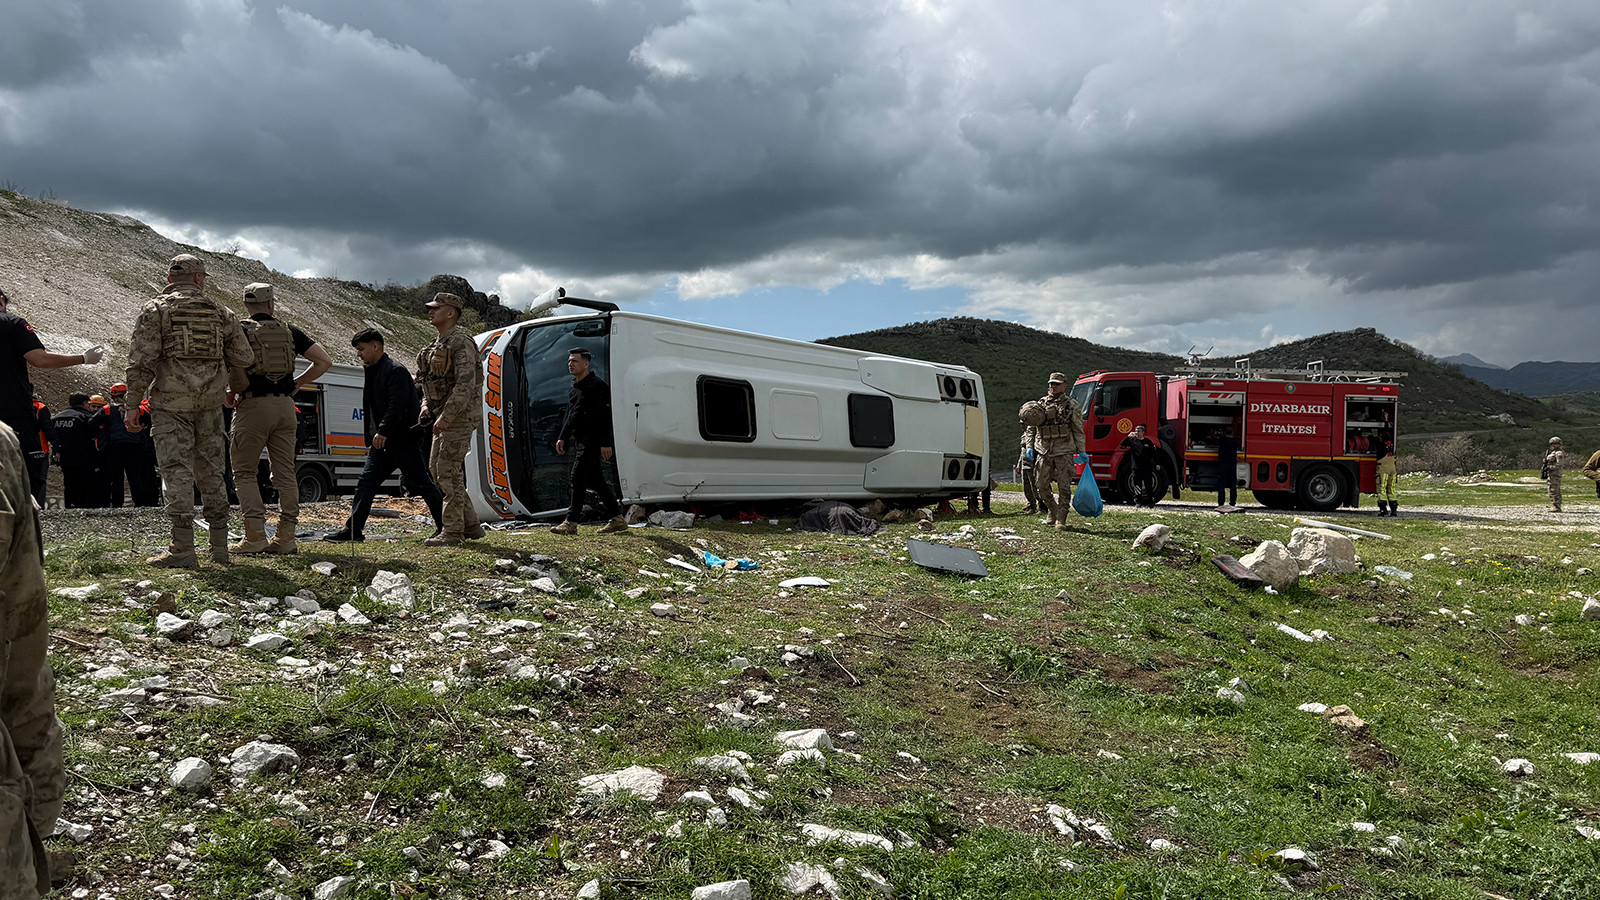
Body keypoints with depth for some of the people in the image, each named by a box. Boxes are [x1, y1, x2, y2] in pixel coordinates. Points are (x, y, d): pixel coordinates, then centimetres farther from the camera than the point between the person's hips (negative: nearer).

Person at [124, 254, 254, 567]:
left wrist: (132, 403, -6)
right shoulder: (220, 312, 12)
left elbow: (141, 361, -7)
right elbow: (244, 358, 11)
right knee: (211, 473, 9)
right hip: (210, 402, 3)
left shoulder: (155, 310, 2)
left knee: (177, 471, -4)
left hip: (171, 401, -3)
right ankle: (219, 547, 11)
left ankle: (182, 549, -6)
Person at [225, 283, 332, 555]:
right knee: (285, 472, 7)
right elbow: (325, 361, 6)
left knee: (244, 472, 5)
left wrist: (232, 392, -4)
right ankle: (286, 537, 5)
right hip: (285, 406, 4)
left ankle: (255, 536, -3)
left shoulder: (239, 330, 0)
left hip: (253, 406, -3)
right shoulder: (289, 331, 11)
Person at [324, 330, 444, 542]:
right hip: (383, 443, 9)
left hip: (403, 439, -9)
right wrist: (371, 440, 19)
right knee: (366, 482, 4)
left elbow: (398, 404, -21)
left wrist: (383, 431, -29)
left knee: (421, 483, -5)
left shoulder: (395, 370, -9)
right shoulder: (372, 372, 19)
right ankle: (353, 530, 6)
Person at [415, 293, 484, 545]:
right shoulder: (437, 345, 18)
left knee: (448, 469, -11)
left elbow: (465, 384, -23)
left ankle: (453, 531, -4)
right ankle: (471, 525, 15)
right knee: (436, 469, 10)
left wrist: (445, 417, -26)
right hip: (444, 414, 10)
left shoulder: (461, 342, -13)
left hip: (461, 415, -10)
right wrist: (426, 406, 7)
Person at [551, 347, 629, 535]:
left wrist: (606, 443, -21)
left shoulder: (597, 386, -11)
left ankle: (571, 523, -10)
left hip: (592, 440, -9)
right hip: (579, 440, 9)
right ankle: (617, 519, 14)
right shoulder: (574, 388, 16)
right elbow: (570, 415, 25)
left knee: (578, 477, -12)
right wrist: (562, 437, 17)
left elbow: (605, 416, -16)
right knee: (594, 480, 8)